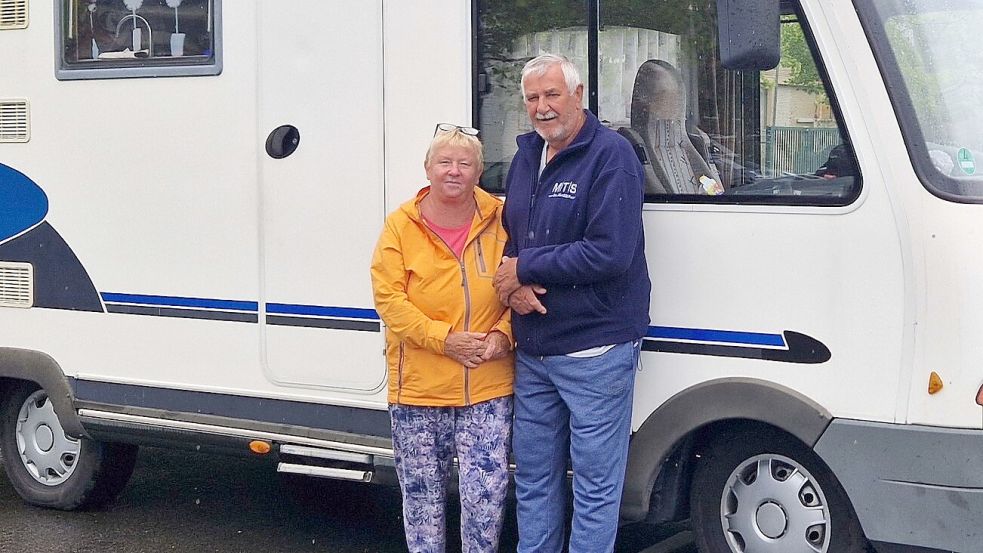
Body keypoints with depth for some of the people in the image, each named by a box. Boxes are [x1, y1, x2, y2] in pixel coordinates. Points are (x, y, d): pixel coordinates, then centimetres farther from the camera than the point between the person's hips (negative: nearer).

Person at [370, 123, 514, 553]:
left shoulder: (499, 220, 1)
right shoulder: (401, 225, -2)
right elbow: (388, 299, -7)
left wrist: (502, 334, -11)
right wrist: (443, 339, -15)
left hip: (488, 390, 0)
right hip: (418, 389, 0)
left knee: (486, 495, -4)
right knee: (422, 495, 12)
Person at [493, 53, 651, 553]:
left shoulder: (612, 155, -12)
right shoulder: (525, 157, 12)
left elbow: (611, 254, -22)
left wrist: (525, 268, -13)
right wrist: (513, 286, -5)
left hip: (594, 353, -7)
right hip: (532, 351, 8)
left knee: (595, 484, 2)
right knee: (533, 476, 16)